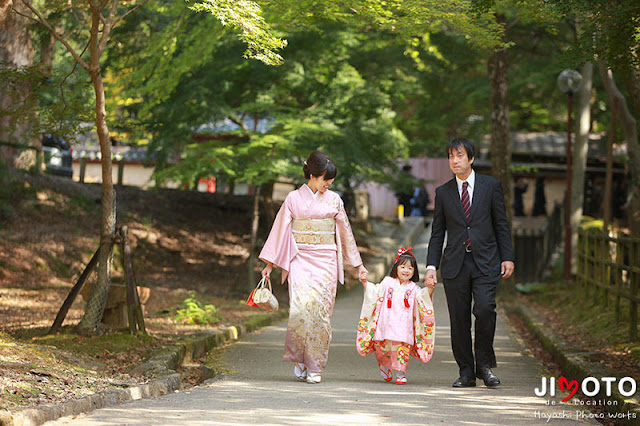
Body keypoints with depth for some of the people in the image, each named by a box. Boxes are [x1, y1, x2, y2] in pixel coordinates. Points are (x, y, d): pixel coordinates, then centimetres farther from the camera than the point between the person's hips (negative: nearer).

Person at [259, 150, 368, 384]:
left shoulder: (333, 200, 8)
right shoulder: (293, 198, 3)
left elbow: (345, 231, 15)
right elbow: (281, 230, 6)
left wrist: (358, 264, 16)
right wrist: (270, 263, 3)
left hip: (326, 262, 2)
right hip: (300, 260, -2)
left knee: (321, 310, -6)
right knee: (301, 308, -17)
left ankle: (315, 367, 2)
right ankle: (299, 358, 3)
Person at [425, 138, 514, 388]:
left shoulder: (491, 186, 7)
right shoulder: (443, 193, 11)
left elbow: (501, 224, 8)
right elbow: (437, 233, 12)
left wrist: (507, 257, 1)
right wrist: (431, 266, 3)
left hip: (485, 262, -2)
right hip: (455, 263, 2)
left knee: (485, 310, -18)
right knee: (459, 319, 0)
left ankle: (484, 364, 0)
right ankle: (466, 372, 10)